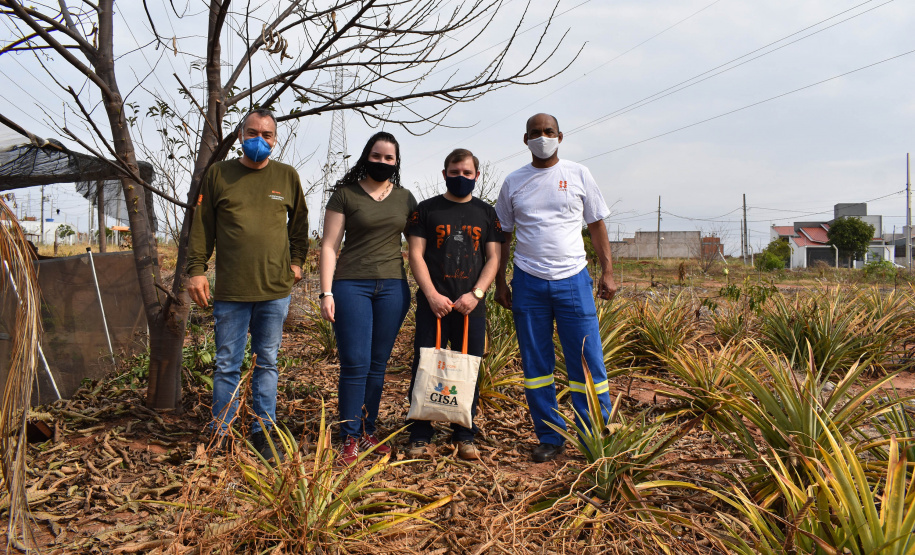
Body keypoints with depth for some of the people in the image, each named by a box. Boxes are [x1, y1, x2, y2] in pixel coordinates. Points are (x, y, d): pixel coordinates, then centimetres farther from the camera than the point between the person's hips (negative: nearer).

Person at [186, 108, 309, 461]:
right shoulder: (218, 174, 5)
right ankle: (222, 435, 17)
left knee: (267, 363, 9)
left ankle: (262, 432, 19)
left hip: (275, 290, 1)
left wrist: (296, 261, 10)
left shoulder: (287, 176, 8)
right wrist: (196, 270, -2)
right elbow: (201, 227, 6)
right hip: (230, 290, -1)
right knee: (227, 365, 5)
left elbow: (299, 222, 19)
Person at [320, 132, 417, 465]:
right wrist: (326, 292, -8)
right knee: (355, 364, -6)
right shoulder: (345, 194, 2)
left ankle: (368, 432, 21)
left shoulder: (405, 199, 12)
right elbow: (329, 246, -1)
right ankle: (350, 440, 6)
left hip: (393, 287, 3)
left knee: (378, 364, 8)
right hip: (351, 285, -3)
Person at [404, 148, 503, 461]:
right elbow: (416, 255, 1)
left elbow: (494, 258, 7)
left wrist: (476, 294, -8)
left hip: (471, 305, 2)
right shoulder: (426, 209, 7)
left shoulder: (486, 213, 12)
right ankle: (420, 436, 9)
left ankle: (465, 436, 16)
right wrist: (432, 295, -11)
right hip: (433, 303, -1)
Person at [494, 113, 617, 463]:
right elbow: (502, 236, 12)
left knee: (587, 363, -2)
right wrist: (500, 283, 7)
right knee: (535, 364, 6)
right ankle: (550, 438, 17)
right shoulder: (513, 182, 9)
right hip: (528, 282, 2)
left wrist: (607, 272, 0)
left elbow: (597, 225, 9)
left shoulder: (578, 175, 6)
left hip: (573, 279, -1)